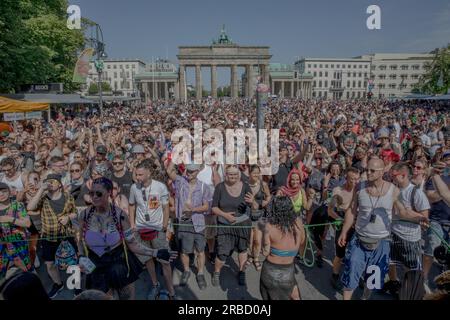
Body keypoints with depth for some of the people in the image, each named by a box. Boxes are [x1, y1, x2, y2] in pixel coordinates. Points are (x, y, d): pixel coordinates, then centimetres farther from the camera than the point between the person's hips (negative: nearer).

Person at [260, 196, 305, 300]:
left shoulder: (269, 226, -22)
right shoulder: (298, 222, -11)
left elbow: (265, 252, -14)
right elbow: (302, 241, 7)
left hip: (271, 270, -2)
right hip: (288, 269, 2)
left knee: (271, 295, 24)